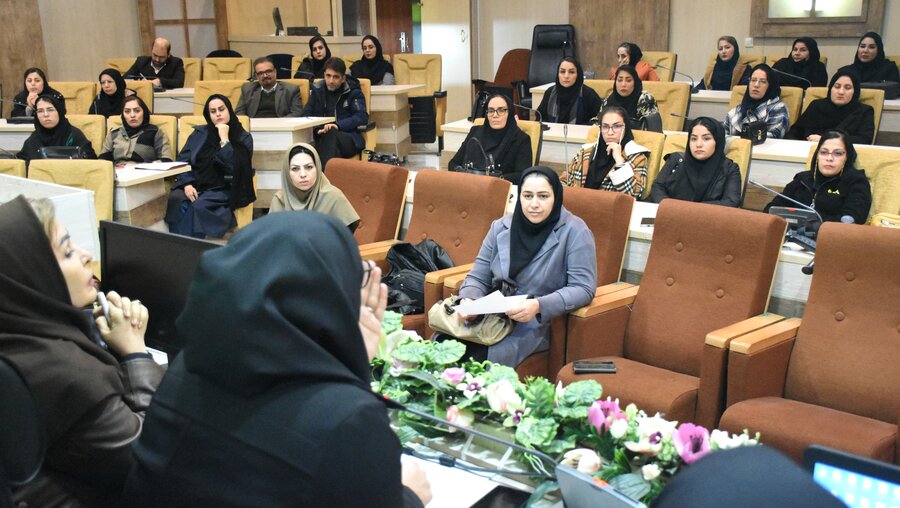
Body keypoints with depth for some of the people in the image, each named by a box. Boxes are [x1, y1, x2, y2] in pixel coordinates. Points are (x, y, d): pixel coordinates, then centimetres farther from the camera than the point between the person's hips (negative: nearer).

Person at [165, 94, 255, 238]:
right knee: (175, 199, -31)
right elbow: (182, 161, 8)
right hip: (195, 186, 3)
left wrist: (224, 139, -11)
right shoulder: (199, 133, 15)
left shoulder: (243, 138, 5)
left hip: (223, 190, -3)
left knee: (199, 205, -35)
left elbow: (234, 168, -10)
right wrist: (187, 184, -10)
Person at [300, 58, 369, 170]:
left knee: (331, 134, -38)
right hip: (321, 137, 2)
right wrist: (318, 128, -12)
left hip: (349, 138, -2)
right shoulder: (317, 90, 18)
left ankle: (324, 173, -50)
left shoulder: (353, 92, 9)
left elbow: (362, 117, -4)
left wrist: (338, 125, -20)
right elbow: (305, 115, 10)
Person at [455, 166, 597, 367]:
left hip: (540, 322, -4)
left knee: (483, 358, -29)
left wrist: (539, 306, -27)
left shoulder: (574, 232, -9)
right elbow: (478, 278, 10)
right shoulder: (501, 227, 6)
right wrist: (468, 301, -13)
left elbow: (583, 288, -13)